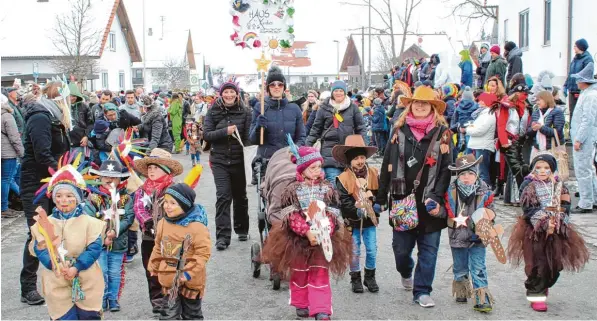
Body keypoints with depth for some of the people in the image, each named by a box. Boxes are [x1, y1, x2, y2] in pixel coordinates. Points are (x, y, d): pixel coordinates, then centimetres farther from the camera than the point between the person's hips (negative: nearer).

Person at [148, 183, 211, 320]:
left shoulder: (197, 226, -20)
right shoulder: (163, 223, -1)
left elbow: (203, 253, -19)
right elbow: (158, 248, 12)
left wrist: (189, 273, -22)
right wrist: (154, 267, 17)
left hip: (190, 281, -4)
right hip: (169, 280, 4)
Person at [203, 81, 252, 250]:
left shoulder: (245, 112, 0)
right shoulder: (213, 111, 1)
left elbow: (248, 137, 0)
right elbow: (206, 135, -3)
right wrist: (225, 131, -17)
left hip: (239, 160, 1)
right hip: (219, 160, -1)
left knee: (240, 196, 14)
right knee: (223, 196, -10)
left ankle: (242, 230, 33)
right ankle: (222, 236, -9)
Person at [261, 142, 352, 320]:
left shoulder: (327, 189, 0)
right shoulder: (293, 190, -7)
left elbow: (333, 214, -4)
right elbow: (291, 216, -13)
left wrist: (324, 232, -20)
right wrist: (307, 232, -23)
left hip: (322, 238, 1)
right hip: (298, 238, -1)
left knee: (320, 275, 2)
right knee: (299, 273, 13)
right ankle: (301, 305, 30)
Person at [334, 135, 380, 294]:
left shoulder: (374, 174, -3)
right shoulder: (343, 179, -12)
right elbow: (344, 203, -16)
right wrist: (357, 206, -25)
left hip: (370, 221, 2)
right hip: (352, 221, -2)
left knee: (372, 250, 8)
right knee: (354, 251, 8)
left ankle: (370, 277, 26)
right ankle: (356, 279, 24)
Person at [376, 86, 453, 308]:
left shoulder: (442, 133, 1)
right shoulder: (399, 131, 6)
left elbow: (447, 169, -4)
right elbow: (387, 166, 7)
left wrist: (437, 198, -14)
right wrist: (380, 198, 4)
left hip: (430, 201, -1)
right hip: (402, 200, 1)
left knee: (429, 248, 2)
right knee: (401, 247, 7)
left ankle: (422, 291, 14)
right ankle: (406, 272, 39)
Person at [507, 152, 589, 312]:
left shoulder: (559, 186, 9)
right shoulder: (529, 186, -2)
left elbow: (565, 207, 4)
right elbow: (530, 209, -10)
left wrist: (556, 222, -12)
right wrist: (545, 223, -19)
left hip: (556, 231, 4)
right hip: (535, 232, -4)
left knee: (555, 265, 6)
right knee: (538, 264, -7)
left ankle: (542, 288, 30)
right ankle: (536, 296, 5)